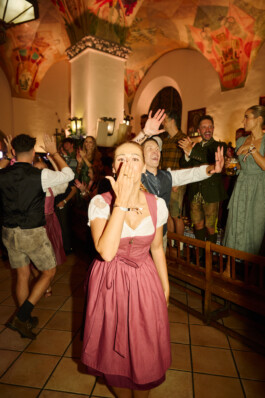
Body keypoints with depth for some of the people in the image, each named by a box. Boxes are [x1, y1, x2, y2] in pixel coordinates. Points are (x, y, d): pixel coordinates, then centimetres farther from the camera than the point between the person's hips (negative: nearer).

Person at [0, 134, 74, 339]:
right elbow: (68, 174, -3)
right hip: (33, 233, -5)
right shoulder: (40, 175, -17)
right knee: (49, 272, 15)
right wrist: (54, 152, 7)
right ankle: (21, 317, 9)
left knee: (22, 275, 21)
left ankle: (25, 320, 36)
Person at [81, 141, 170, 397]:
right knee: (116, 351, 19)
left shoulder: (157, 204, -7)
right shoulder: (100, 203, -16)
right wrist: (121, 201, -31)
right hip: (110, 284, -1)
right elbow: (106, 252, -31)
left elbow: (157, 248, 6)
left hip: (145, 283, 2)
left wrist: (165, 287, 11)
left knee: (145, 351, 18)